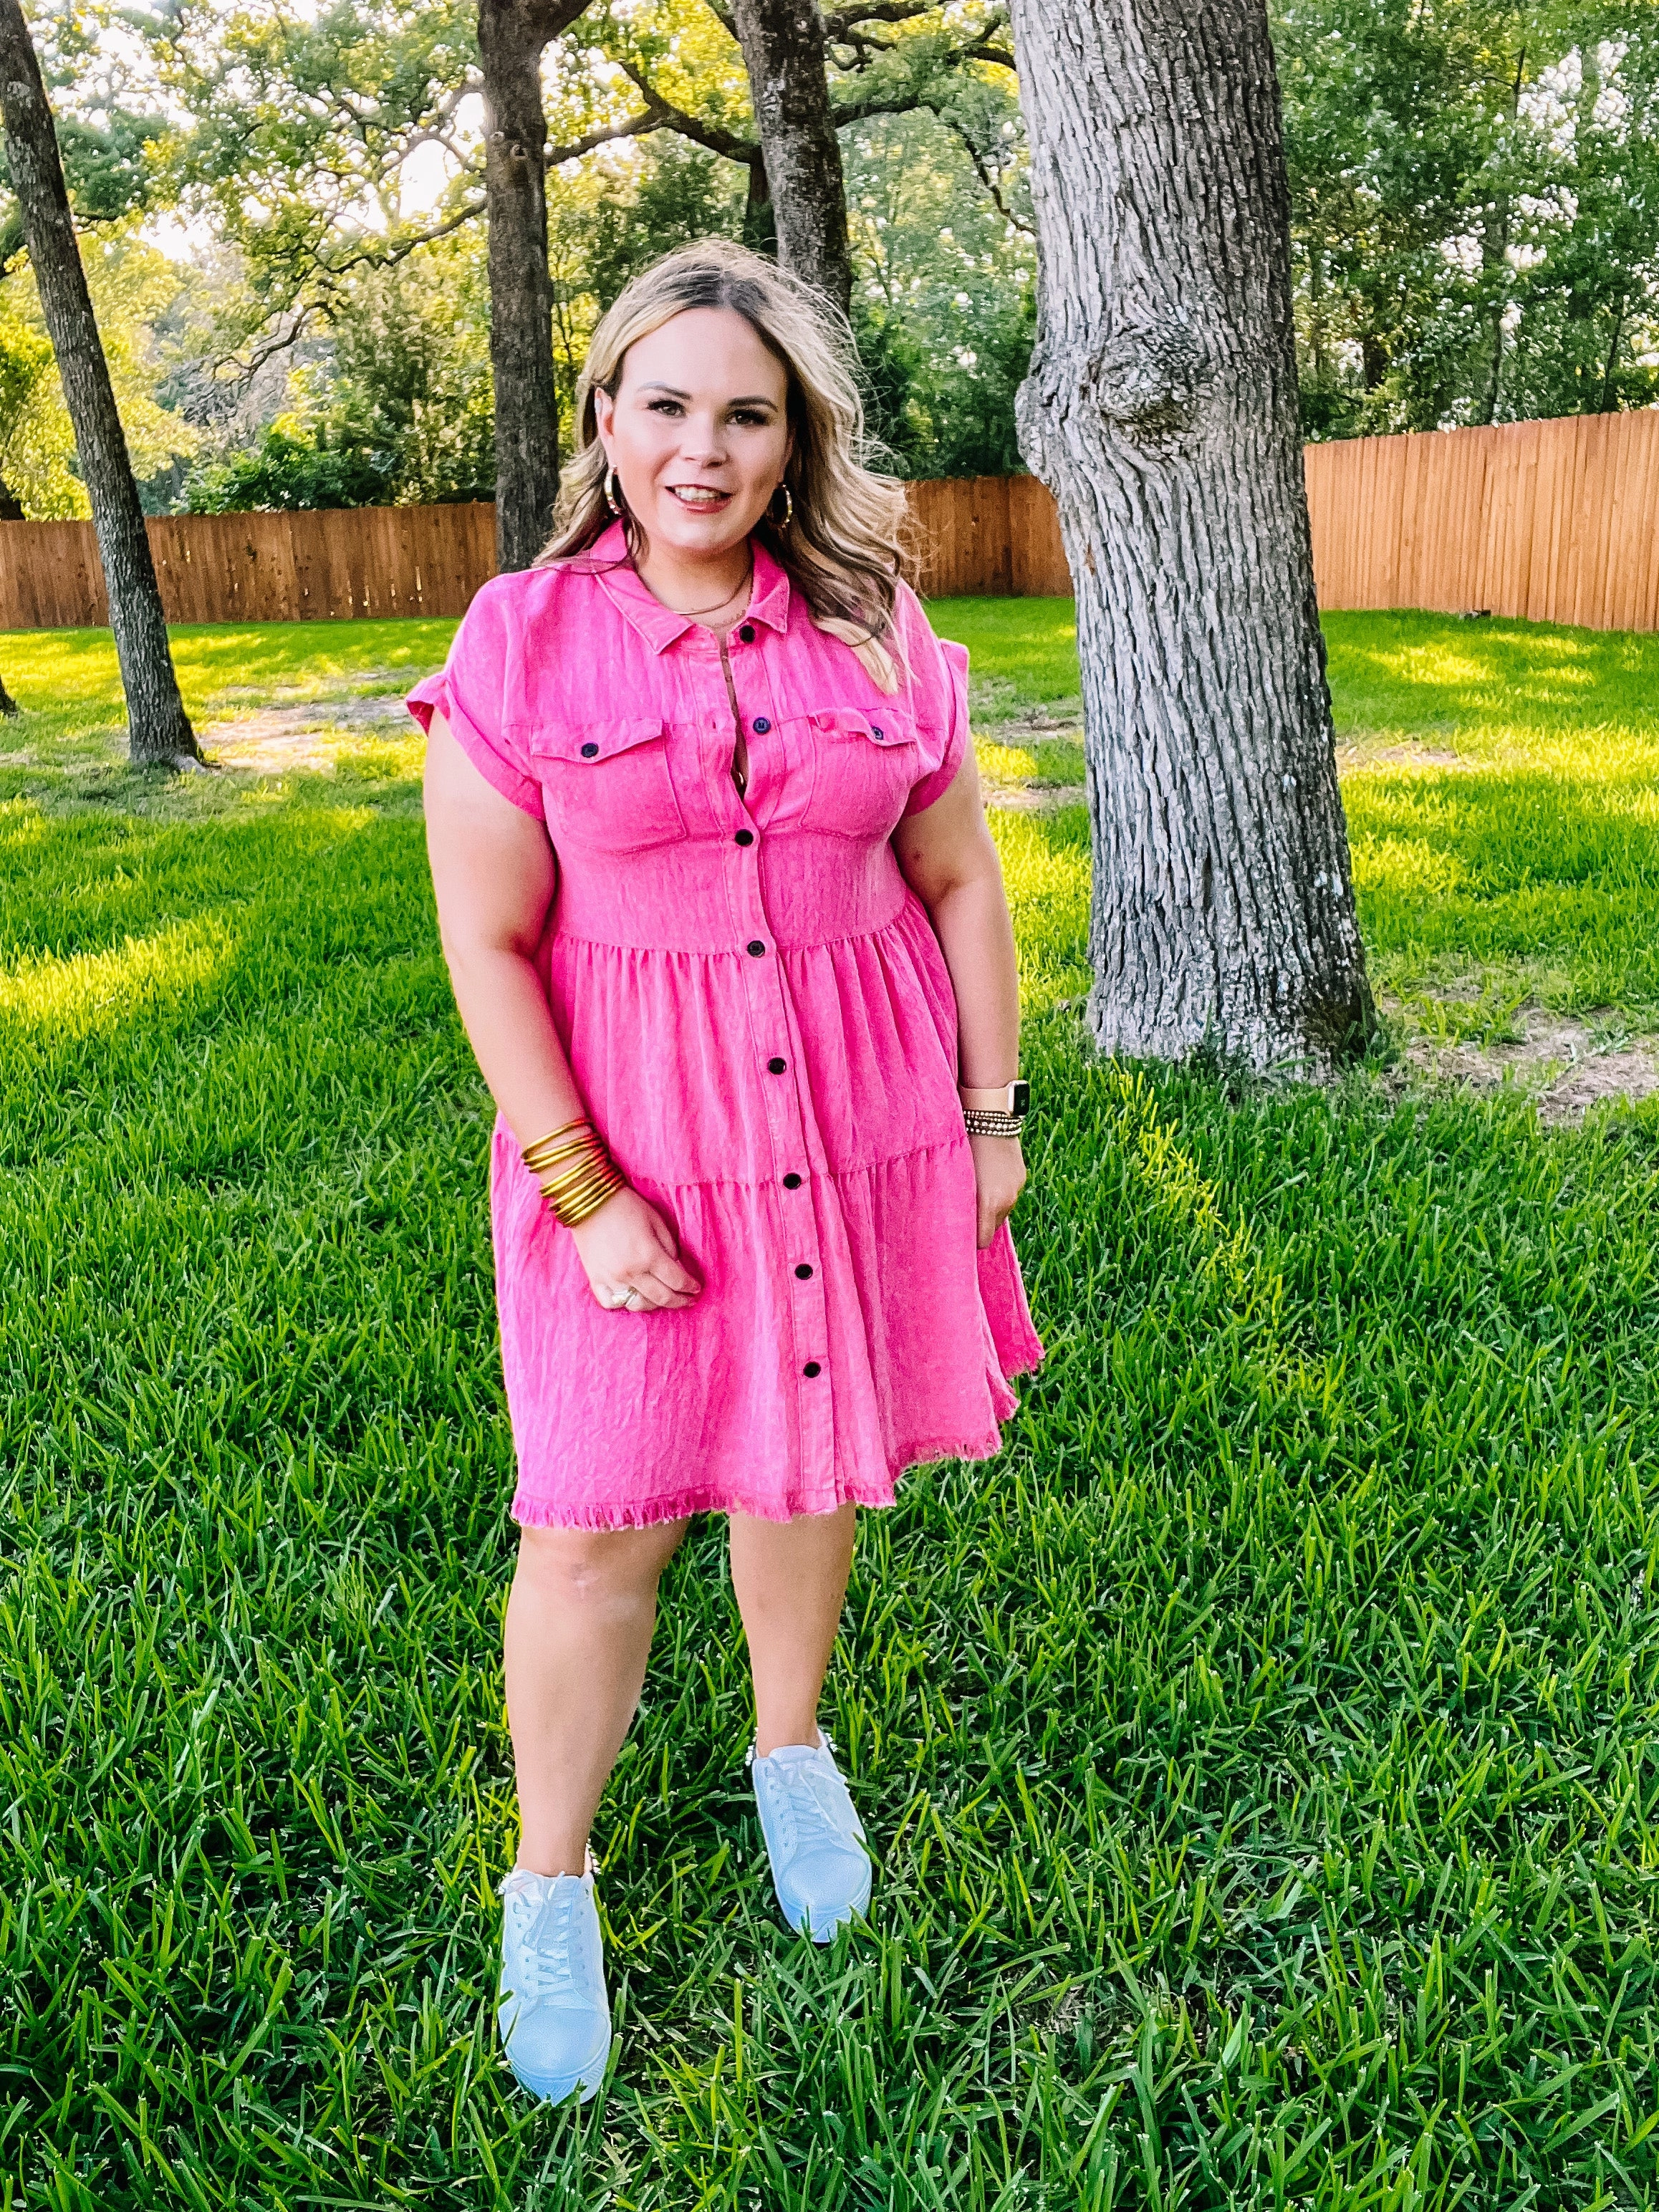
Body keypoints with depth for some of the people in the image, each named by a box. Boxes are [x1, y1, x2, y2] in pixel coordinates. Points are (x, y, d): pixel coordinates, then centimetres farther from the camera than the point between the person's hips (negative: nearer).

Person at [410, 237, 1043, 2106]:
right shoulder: (520, 645, -6)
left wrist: (992, 1110, 8)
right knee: (598, 1515, 1)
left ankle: (791, 1749, 42)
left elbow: (961, 883, 9)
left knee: (812, 1458, 15)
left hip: (858, 1114, 3)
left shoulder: (875, 638, 2)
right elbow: (487, 944, -7)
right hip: (631, 1132, -2)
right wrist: (584, 1193, -12)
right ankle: (548, 1882, 24)